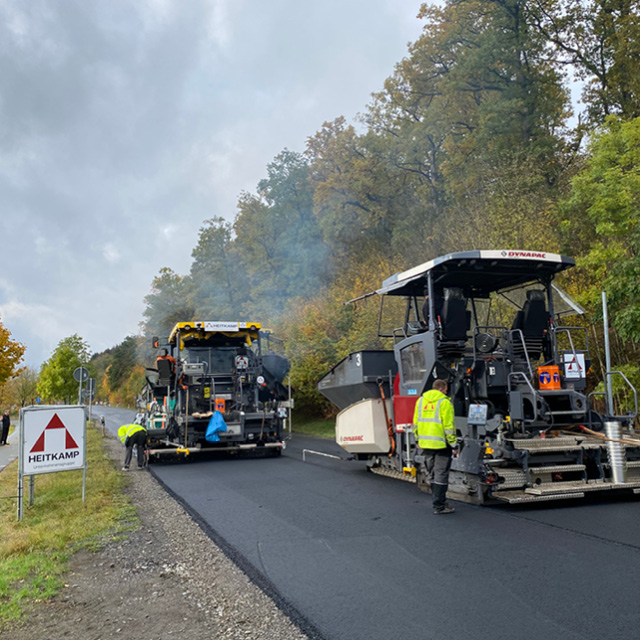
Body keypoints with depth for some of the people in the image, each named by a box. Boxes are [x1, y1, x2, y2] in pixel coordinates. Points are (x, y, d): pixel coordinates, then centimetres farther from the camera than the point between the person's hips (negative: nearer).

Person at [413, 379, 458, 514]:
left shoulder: (421, 400, 10)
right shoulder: (444, 402, -10)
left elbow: (416, 423, 13)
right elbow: (448, 426, -12)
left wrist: (418, 440, 21)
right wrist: (454, 444, -5)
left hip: (425, 443, 6)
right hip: (441, 444, -6)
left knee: (432, 474, 16)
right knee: (441, 474, 0)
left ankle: (439, 500, 28)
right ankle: (439, 506, 2)